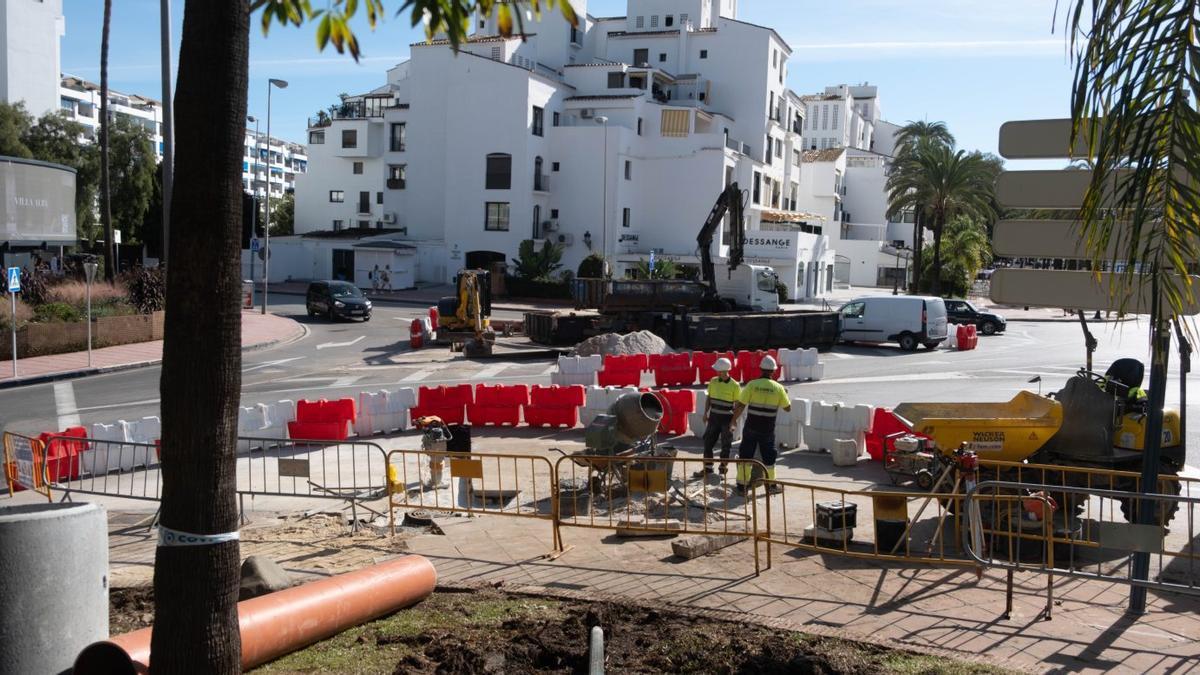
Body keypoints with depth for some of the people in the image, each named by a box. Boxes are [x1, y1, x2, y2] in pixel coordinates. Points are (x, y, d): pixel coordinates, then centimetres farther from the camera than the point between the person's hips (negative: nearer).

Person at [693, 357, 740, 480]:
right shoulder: (713, 382, 3)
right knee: (708, 442, 7)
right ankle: (707, 468, 17)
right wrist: (706, 413, 6)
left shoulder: (734, 385, -10)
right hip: (714, 417, 5)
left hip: (726, 419, -5)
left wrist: (734, 420, -12)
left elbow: (737, 404, -8)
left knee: (725, 446, 4)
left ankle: (723, 469, 16)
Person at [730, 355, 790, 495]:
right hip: (768, 429, 1)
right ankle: (771, 486, 26)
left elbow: (740, 405, -10)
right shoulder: (778, 388, -4)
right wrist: (785, 394, 23)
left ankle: (742, 486, 9)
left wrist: (733, 421, 1)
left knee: (745, 455, 8)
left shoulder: (752, 385, -8)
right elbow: (788, 408, 5)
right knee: (768, 457, 15)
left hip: (751, 427, -1)